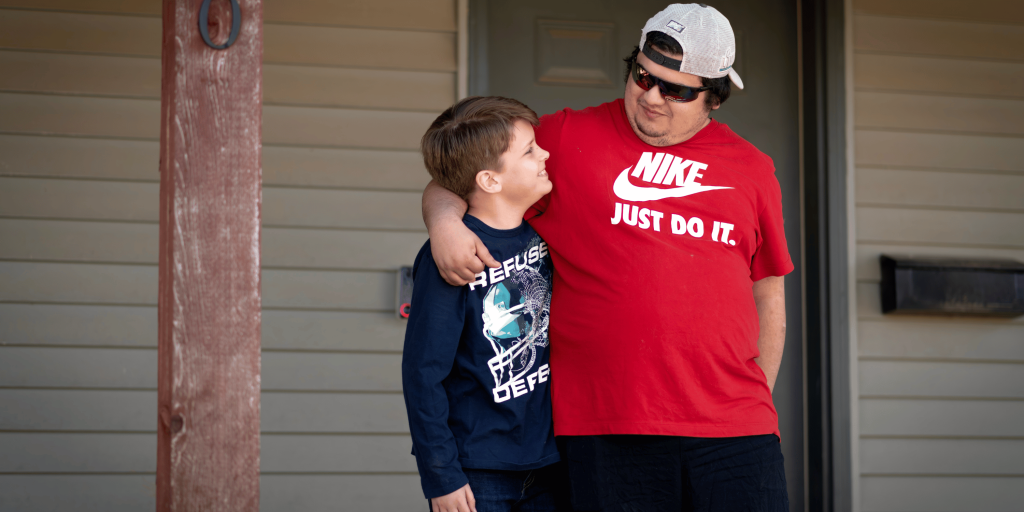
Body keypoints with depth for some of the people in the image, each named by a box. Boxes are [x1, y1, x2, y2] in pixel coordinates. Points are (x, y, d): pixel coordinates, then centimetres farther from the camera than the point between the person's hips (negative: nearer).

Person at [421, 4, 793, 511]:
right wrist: (445, 222, -12)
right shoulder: (567, 138, 7)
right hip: (606, 427, -2)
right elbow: (452, 185, 11)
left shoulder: (752, 170, 14)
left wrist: (758, 400, 15)